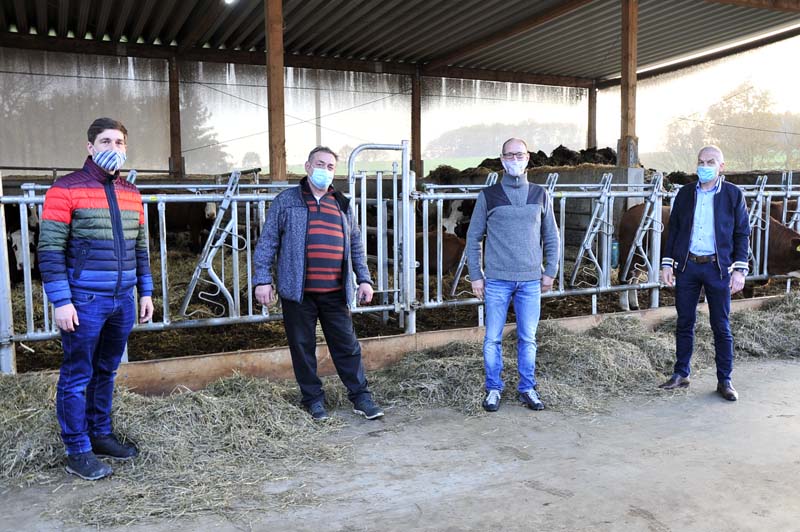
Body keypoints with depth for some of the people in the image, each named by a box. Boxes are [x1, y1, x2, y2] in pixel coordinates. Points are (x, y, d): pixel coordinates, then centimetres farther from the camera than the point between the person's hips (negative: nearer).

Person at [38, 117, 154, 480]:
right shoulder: (66, 190, -7)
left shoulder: (131, 194, 12)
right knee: (77, 377, 4)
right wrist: (61, 301, -14)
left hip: (123, 301, 6)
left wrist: (146, 292, 14)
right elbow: (50, 250, -10)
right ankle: (77, 451, 15)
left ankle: (100, 434, 30)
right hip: (84, 302, -6)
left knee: (106, 372, 16)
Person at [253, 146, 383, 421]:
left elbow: (356, 246, 19)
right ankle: (313, 399, 20)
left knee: (347, 346, 6)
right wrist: (263, 279, -5)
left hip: (335, 292, 3)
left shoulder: (342, 205, 15)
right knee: (303, 347, 6)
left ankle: (361, 397, 16)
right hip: (297, 291, -2)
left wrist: (364, 279, 12)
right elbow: (267, 242, 1)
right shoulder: (286, 201, 4)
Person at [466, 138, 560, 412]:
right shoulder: (488, 195, 2)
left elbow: (551, 237, 14)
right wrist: (475, 276, 0)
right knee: (493, 338, 3)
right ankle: (493, 389, 16)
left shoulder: (540, 195, 8)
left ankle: (527, 388, 20)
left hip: (530, 280, 2)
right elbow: (474, 237, 4)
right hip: (496, 279, -1)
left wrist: (550, 271, 8)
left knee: (528, 339, 7)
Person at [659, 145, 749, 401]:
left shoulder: (733, 194, 1)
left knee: (721, 327, 4)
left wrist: (740, 269, -5)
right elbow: (674, 229, 10)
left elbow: (742, 233, 2)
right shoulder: (685, 193, 7)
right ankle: (681, 375, 20)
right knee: (684, 323, 9)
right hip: (686, 266, 2)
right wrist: (667, 263, 4)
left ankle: (724, 381, 15)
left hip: (717, 267, -2)